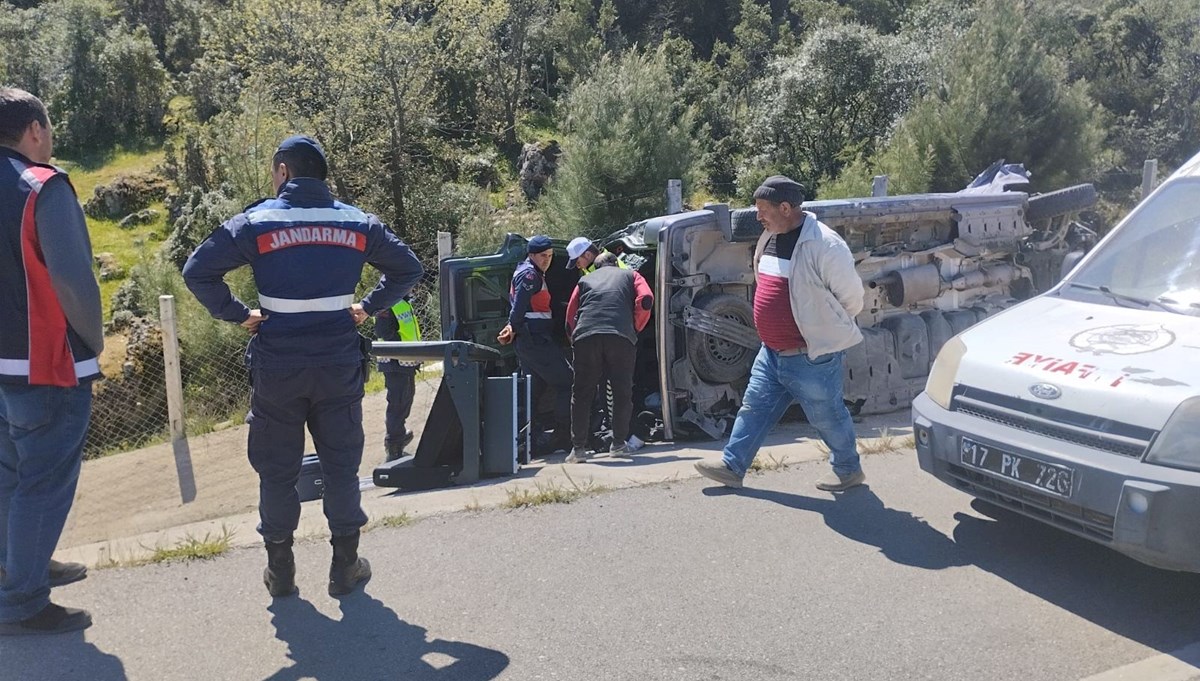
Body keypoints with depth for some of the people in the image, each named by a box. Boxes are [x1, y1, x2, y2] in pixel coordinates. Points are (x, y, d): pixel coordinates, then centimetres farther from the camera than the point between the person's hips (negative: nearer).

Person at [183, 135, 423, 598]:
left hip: (277, 368, -1)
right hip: (340, 366, 2)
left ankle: (280, 570, 22)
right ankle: (346, 567, 19)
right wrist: (369, 307, 9)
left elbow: (197, 270, -10)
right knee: (341, 465, 12)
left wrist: (237, 314, -1)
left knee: (276, 469, 12)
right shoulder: (358, 223, 3)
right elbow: (408, 269, 8)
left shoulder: (256, 222, -5)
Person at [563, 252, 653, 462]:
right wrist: (635, 329, 15)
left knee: (582, 393, 7)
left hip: (586, 335, 1)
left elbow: (570, 317, 21)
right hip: (621, 336, -1)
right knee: (622, 392, 10)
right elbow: (646, 300, 5)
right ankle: (619, 444, 9)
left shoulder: (585, 280, 29)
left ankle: (578, 448, 4)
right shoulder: (630, 275, 25)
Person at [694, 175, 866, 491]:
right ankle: (733, 466, 20)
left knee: (826, 415, 9)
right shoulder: (769, 237, 4)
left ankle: (849, 470, 29)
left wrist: (827, 328, 4)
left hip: (813, 356, -7)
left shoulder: (823, 245, -21)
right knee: (754, 407, 11)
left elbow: (852, 297, -11)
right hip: (772, 352, 7)